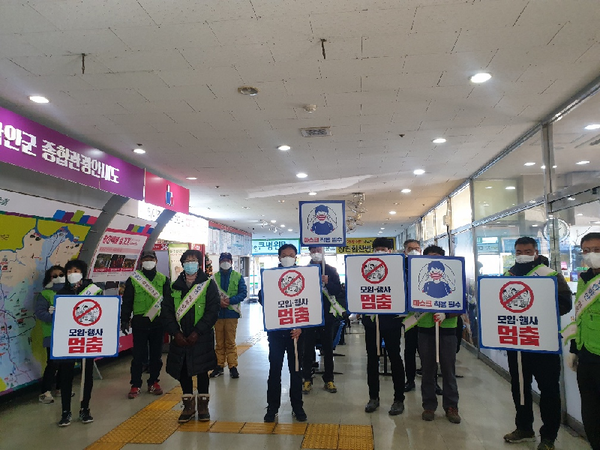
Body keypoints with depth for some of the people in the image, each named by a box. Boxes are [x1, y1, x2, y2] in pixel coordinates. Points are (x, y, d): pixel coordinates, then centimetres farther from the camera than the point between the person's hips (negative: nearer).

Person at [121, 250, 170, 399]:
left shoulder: (163, 280, 7)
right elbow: (127, 302, 4)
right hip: (139, 323, -2)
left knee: (156, 355, 9)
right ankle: (135, 385, 14)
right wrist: (125, 320, -2)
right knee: (138, 355, 2)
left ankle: (153, 382, 22)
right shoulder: (133, 279, 3)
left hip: (158, 323, 2)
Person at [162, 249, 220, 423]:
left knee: (202, 370, 6)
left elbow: (212, 311, -9)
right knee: (182, 371, 9)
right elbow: (167, 311, 3)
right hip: (180, 338, 3)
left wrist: (198, 332, -16)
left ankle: (203, 404, 24)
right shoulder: (174, 286, 8)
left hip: (201, 338, -3)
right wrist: (175, 333, -9)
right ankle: (188, 405, 26)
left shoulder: (208, 284, -2)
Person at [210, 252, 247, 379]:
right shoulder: (214, 277, 6)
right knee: (219, 342, 8)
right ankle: (219, 366, 18)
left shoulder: (238, 277, 4)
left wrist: (230, 300, -16)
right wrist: (219, 301, -16)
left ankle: (233, 366, 10)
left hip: (232, 313, -1)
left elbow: (243, 293, -3)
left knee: (230, 342, 3)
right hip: (217, 313, 2)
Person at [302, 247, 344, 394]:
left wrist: (327, 282, -17)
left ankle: (328, 380, 17)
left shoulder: (331, 270, 6)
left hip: (327, 314, 1)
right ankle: (307, 379, 12)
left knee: (328, 347, 7)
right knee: (308, 347, 2)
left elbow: (338, 290, -2)